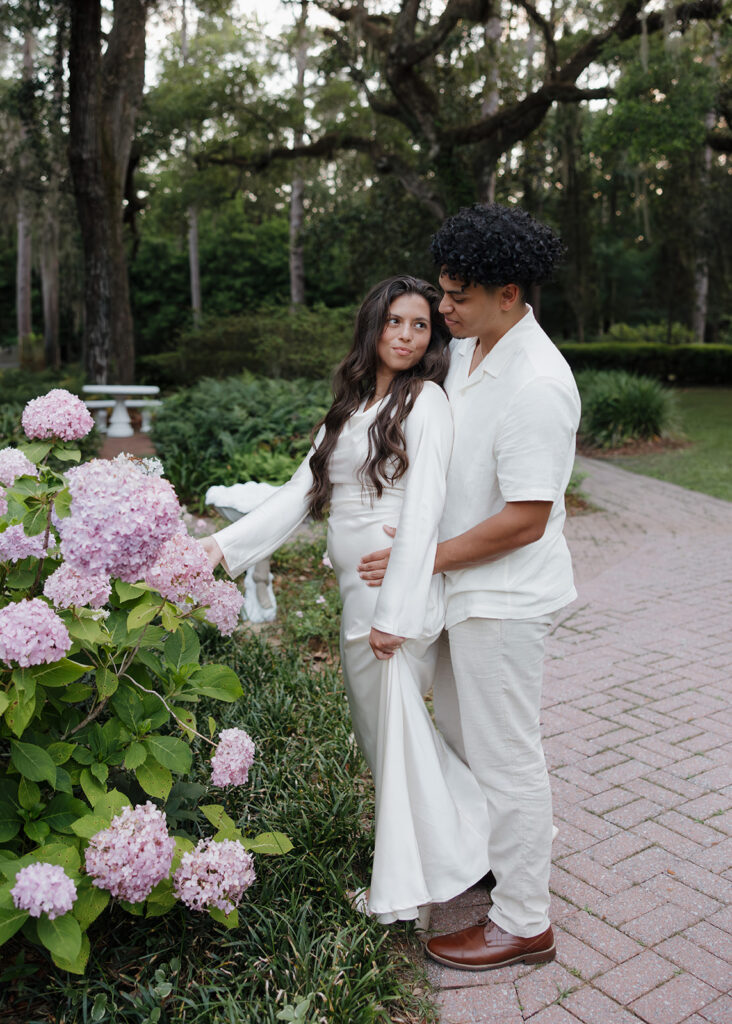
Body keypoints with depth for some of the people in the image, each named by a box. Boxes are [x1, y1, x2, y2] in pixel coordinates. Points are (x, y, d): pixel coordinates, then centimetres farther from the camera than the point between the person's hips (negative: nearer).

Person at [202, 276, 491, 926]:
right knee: (381, 728, 14)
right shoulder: (349, 408, 15)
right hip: (357, 595, 8)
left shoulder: (425, 401, -7)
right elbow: (303, 493, 10)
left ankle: (407, 890, 23)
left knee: (395, 730, 3)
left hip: (398, 592, -7)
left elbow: (423, 510, -15)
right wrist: (223, 547, 1)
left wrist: (396, 613, -19)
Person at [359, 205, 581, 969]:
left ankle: (523, 923, 25)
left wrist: (421, 560, -18)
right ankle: (483, 847, 49)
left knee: (504, 755, 5)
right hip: (463, 587, 9)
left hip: (502, 598, -9)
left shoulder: (536, 385, -25)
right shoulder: (467, 350, 4)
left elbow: (524, 521, -25)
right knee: (458, 730, 25)